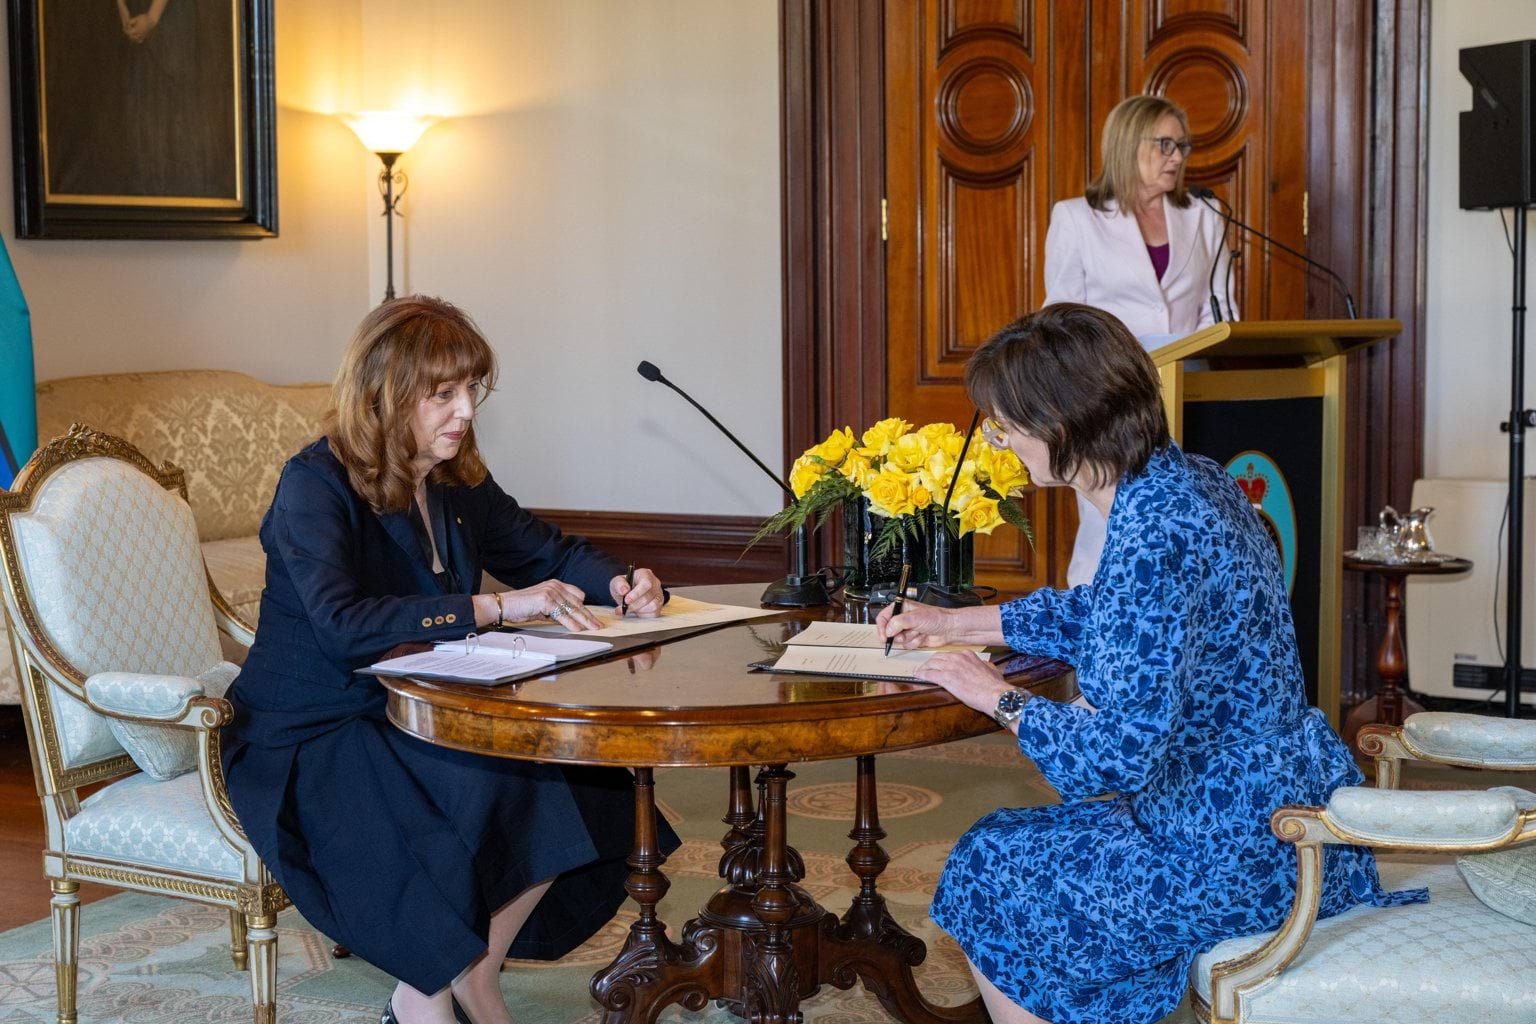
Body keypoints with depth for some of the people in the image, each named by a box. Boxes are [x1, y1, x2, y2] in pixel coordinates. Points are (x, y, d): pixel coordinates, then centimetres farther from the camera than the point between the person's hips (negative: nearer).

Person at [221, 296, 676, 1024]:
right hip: (307, 741, -7)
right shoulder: (315, 485, -17)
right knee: (493, 796, -29)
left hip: (410, 722, 7)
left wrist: (619, 583, -3)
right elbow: (342, 624, -31)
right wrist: (493, 607, -34)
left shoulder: (457, 483, 6)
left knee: (568, 780, -14)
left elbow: (547, 550, 19)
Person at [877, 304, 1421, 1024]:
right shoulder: (1184, 479, 3)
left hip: (1239, 856, -10)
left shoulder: (1152, 535, -28)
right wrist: (950, 624, 24)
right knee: (1025, 843, 25)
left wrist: (1001, 699, -11)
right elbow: (1107, 615, 22)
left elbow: (1118, 754, -29)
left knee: (986, 878, 6)